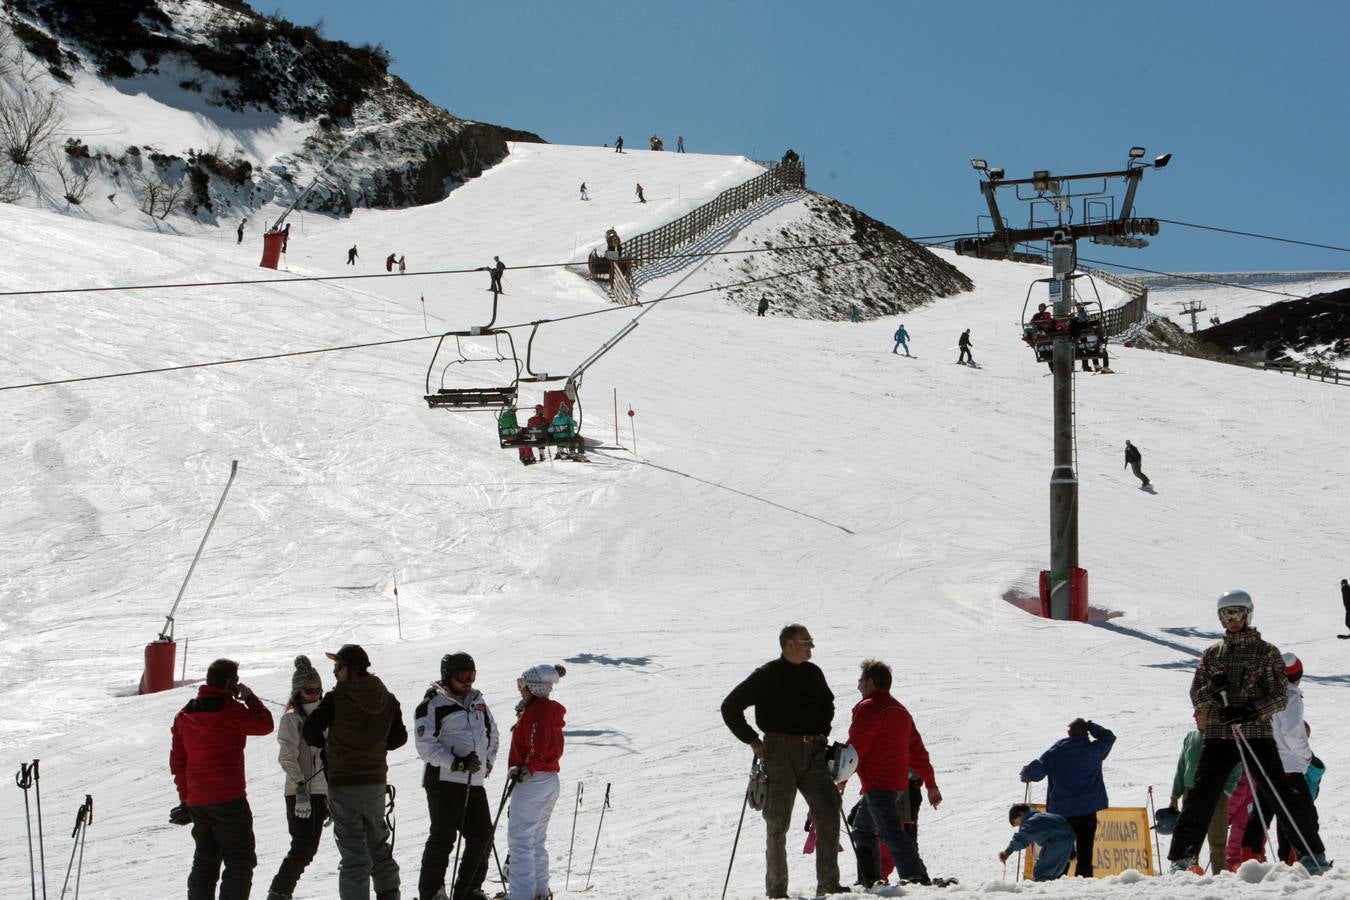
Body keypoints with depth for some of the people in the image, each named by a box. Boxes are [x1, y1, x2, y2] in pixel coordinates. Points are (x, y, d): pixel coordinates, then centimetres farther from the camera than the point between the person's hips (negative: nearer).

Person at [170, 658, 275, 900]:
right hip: (228, 799, -7)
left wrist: (185, 797, 21)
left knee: (205, 861, 16)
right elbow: (264, 724, -3)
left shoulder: (184, 714, 11)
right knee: (240, 861, -1)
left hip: (196, 802, 7)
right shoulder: (230, 710, -12)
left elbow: (177, 760, 15)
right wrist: (249, 697, 9)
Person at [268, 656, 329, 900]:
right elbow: (288, 758, -14)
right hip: (299, 792, -7)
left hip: (320, 791, 7)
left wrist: (331, 796, 19)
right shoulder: (290, 718, -5)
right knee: (302, 847, -13)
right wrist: (301, 788, -23)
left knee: (309, 849, 6)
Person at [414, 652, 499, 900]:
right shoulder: (432, 705, -6)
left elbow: (492, 731, 29)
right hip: (444, 780, -7)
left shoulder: (477, 701, 16)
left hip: (475, 782, 7)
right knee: (443, 838, -7)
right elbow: (426, 745, -14)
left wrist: (488, 761, 17)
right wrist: (456, 763, -20)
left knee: (482, 836, 7)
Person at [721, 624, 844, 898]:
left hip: (812, 752, 5)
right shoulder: (766, 676, -5)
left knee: (828, 813, -6)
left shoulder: (813, 674, 11)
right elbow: (730, 707, -2)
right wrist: (752, 740, -5)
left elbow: (827, 704, 32)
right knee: (778, 823, 0)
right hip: (779, 752, -5)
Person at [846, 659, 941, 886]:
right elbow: (917, 751, 22)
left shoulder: (868, 708, -7)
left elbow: (855, 748, -12)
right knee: (863, 830, 20)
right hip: (899, 784, 10)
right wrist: (931, 785, 23)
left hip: (878, 786, -10)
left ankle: (917, 878, -26)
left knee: (891, 832, -16)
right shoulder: (900, 710, 21)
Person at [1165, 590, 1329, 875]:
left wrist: (1252, 710, -18)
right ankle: (1182, 857, 1)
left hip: (1257, 734, -3)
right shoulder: (1212, 653, 13)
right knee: (1201, 796, -4)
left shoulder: (1267, 652, 4)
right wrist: (1212, 690, -11)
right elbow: (1197, 699, 11)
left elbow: (1280, 698, -2)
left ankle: (1313, 853, 0)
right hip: (1218, 735, 3)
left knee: (1278, 795, -7)